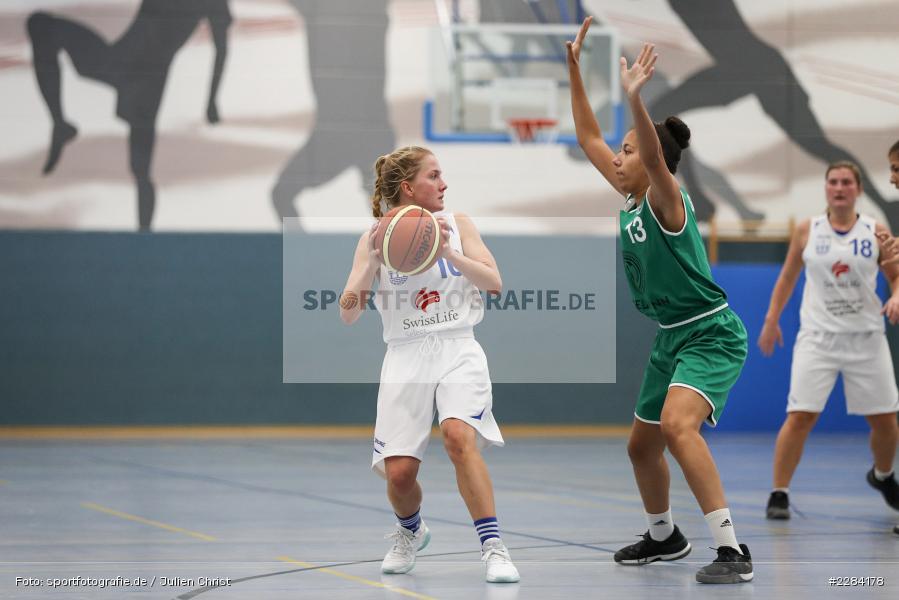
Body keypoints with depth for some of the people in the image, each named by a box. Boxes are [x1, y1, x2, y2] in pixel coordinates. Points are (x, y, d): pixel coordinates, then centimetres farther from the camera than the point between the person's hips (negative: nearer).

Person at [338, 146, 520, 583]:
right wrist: (374, 260, -17)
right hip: (406, 357, 0)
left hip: (458, 351, 0)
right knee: (398, 470, -7)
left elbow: (494, 283, -3)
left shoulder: (457, 224, 6)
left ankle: (493, 547, -24)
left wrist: (448, 253, -17)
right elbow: (347, 313, -4)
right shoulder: (376, 238, 3)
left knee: (458, 435, -28)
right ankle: (410, 532, 27)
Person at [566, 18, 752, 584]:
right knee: (642, 445, 19)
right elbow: (589, 138, 11)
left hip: (712, 336, -10)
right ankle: (665, 536, 42)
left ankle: (733, 550, -32)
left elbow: (656, 156, -37)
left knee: (677, 426, -30)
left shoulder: (666, 199, -15)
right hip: (672, 337, 10)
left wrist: (634, 97, -49)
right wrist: (575, 69, 7)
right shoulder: (631, 199, 6)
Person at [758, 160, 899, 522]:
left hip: (866, 337, 1)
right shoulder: (807, 231, 2)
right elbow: (787, 277, 12)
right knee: (800, 417, -13)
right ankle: (779, 494, -4)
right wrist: (772, 320, 10)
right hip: (818, 337, -1)